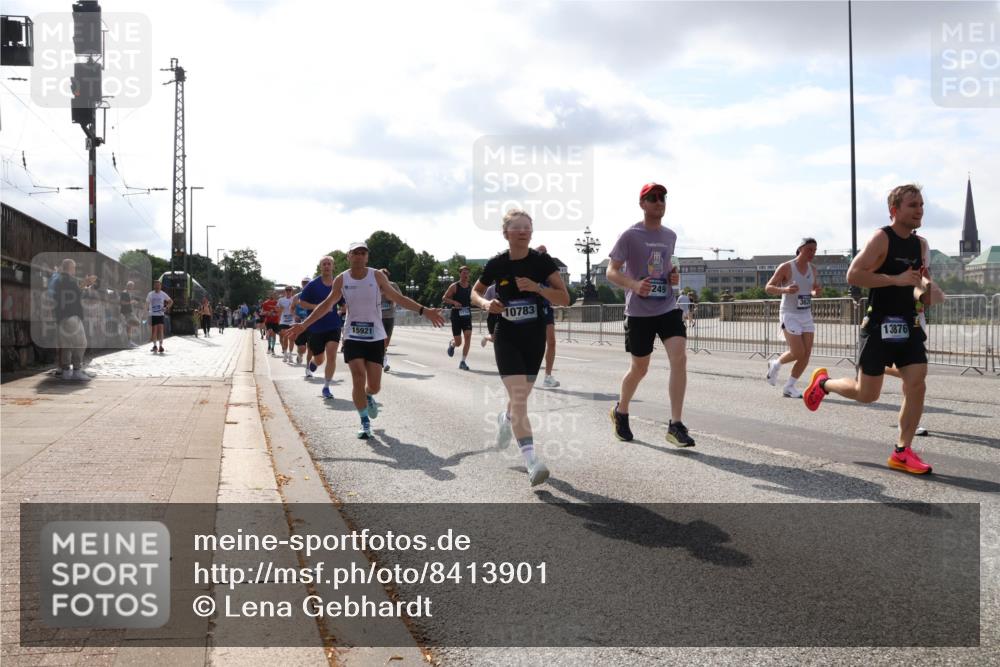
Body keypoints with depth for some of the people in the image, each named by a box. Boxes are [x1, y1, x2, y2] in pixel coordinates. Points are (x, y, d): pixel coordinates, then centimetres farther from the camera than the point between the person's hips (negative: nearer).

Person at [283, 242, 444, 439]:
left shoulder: (377, 276, -3)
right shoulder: (341, 280, -1)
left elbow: (398, 298, -2)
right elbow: (327, 305, 7)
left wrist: (424, 311, -11)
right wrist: (303, 325, 2)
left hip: (375, 337, 0)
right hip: (352, 337, 0)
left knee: (374, 386, 0)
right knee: (358, 378, -13)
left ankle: (368, 397, 39)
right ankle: (365, 422, 4)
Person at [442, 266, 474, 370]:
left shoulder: (470, 287, 9)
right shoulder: (454, 286, -5)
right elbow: (444, 298, -5)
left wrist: (472, 302, 2)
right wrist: (454, 302, -21)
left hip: (467, 315, 3)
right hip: (456, 316, -3)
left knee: (468, 336, -15)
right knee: (458, 342, -1)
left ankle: (463, 362, -7)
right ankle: (451, 344, 38)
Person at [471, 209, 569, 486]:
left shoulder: (542, 261, -7)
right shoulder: (496, 264, -5)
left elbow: (564, 299, -10)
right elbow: (475, 292, 11)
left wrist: (536, 287, -24)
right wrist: (486, 304, -11)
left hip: (534, 338, 2)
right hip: (507, 337, -2)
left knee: (521, 395, 16)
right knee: (518, 396, -15)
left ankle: (505, 419, 53)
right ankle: (532, 462, -19)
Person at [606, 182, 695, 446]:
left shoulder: (670, 236, 9)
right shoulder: (630, 235, -8)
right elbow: (611, 272, -8)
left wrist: (674, 276, 2)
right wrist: (634, 285, -27)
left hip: (668, 308, 4)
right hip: (639, 312, -4)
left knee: (679, 358, -15)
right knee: (640, 368, 7)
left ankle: (675, 425, -10)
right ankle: (620, 412, 36)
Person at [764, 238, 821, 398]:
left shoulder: (813, 270, 8)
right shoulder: (786, 267, -10)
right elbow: (768, 288, -10)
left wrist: (816, 292, -4)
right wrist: (785, 290, -30)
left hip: (806, 315, 6)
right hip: (789, 314, -6)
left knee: (806, 354, -2)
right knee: (798, 353, -13)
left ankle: (789, 387, 10)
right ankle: (775, 364, 18)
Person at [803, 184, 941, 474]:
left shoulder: (921, 244, 10)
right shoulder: (881, 238, -12)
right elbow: (853, 275, -21)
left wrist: (925, 288, 1)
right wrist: (896, 279, -24)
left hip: (909, 325, 6)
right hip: (879, 326, -6)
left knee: (917, 386, -6)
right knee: (867, 394, 0)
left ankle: (902, 452, 4)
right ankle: (823, 382, 29)